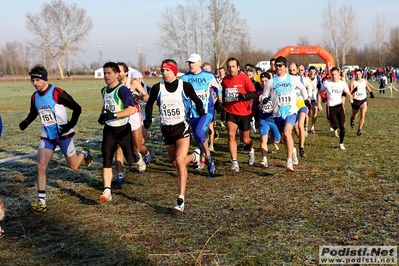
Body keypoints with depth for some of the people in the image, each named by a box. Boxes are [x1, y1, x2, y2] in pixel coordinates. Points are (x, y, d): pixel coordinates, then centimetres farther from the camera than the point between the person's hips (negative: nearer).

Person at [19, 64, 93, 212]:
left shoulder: (57, 93, -19)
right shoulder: (34, 97, 0)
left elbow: (77, 108, -13)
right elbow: (33, 113, 19)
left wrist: (71, 124, -24)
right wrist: (26, 122, -1)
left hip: (63, 135, -4)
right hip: (47, 137, 5)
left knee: (74, 166, 7)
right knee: (41, 166, -10)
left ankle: (84, 153, 42)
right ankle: (41, 201, -4)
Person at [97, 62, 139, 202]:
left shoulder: (122, 90, -18)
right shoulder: (104, 90, 7)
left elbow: (132, 109, -27)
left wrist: (113, 115, -32)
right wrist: (102, 115, 8)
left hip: (123, 130, -5)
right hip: (109, 130, 5)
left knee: (130, 159, 10)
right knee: (106, 160, -7)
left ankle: (139, 159, 49)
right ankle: (107, 192, -8)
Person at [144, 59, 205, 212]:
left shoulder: (185, 86, -7)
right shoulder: (157, 88, -2)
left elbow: (196, 100, 6)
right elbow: (149, 104, 13)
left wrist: (200, 109, -15)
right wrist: (148, 119, -2)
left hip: (181, 127, -4)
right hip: (166, 129, 4)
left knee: (180, 161, -18)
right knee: (175, 162, 14)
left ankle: (181, 200, -16)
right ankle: (193, 157, 50)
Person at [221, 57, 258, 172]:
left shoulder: (244, 78, -10)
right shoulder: (225, 79, 3)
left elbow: (254, 94, -12)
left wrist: (244, 96, -29)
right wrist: (222, 104, 15)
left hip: (244, 113, -2)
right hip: (231, 112, 3)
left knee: (245, 139, 10)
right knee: (231, 135, -15)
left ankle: (251, 151, 45)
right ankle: (234, 162, -11)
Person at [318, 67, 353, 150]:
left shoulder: (343, 83, -3)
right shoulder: (326, 83, -8)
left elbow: (348, 93, 6)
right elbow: (320, 92, 5)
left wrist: (350, 98, -17)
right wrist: (319, 104, 0)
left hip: (339, 106, 2)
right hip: (330, 107, -2)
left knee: (342, 127, -1)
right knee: (335, 126, -10)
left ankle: (341, 143, 16)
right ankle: (331, 123, 28)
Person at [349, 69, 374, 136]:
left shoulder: (365, 81, -1)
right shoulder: (352, 83, -14)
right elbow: (350, 93, -20)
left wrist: (371, 92, 22)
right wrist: (353, 91, -39)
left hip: (363, 100, 1)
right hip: (355, 101, -1)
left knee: (363, 114, -18)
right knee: (354, 115, 18)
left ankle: (359, 130, -14)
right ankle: (352, 120, 55)